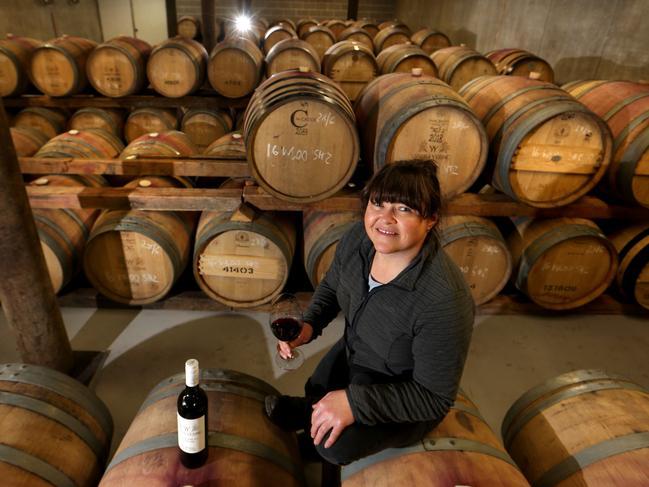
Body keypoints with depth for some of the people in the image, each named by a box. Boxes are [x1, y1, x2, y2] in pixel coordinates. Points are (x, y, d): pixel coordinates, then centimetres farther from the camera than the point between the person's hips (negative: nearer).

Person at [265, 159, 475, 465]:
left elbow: (435, 398, -27)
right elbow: (331, 285, 3)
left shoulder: (443, 302, -40)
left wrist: (355, 402, -32)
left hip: (407, 396, -5)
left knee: (336, 444, -19)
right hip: (353, 354, 6)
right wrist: (309, 325, -15)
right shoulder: (358, 239, -20)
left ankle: (306, 414, 10)